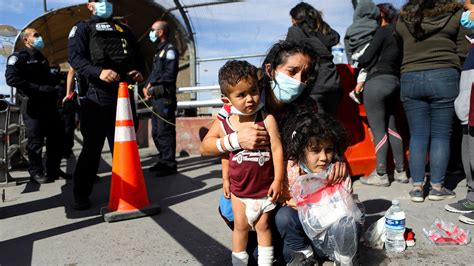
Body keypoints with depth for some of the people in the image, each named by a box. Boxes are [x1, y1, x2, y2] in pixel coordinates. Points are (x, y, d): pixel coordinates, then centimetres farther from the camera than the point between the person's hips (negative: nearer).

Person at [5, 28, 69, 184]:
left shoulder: (41, 58, 22)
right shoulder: (19, 57, -4)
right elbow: (11, 78, -19)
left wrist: (53, 89, 6)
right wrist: (39, 89, -22)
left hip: (48, 103, 8)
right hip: (32, 104, -8)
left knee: (57, 136, 8)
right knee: (36, 140, -4)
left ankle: (54, 169, 19)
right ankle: (36, 172, 8)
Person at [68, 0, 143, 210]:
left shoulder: (124, 30, 23)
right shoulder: (83, 28, 9)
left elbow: (136, 58, 23)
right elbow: (75, 57, -7)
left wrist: (137, 72, 0)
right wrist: (98, 71, -25)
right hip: (97, 98, -4)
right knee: (92, 147, -1)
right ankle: (81, 194, 12)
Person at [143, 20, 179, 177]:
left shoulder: (170, 50, -7)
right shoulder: (159, 52, 22)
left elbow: (170, 75, -17)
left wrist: (152, 83, -7)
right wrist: (147, 87, 4)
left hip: (165, 98, -10)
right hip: (156, 98, 10)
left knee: (165, 132, -8)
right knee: (156, 133, 14)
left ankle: (169, 165, -1)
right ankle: (163, 161, 25)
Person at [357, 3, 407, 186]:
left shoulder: (383, 31, -5)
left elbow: (367, 58, -10)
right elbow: (394, 59, 16)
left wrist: (356, 61, 11)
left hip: (377, 81, -8)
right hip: (394, 81, 8)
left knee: (378, 130, -4)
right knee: (391, 128, 14)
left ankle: (381, 175, 0)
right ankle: (400, 172, 18)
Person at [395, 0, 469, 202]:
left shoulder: (403, 18, 7)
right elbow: (463, 52, 2)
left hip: (410, 79, 2)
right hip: (443, 77, -2)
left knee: (417, 135, 6)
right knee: (441, 134, 5)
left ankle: (417, 187, 7)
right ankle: (437, 187, 9)